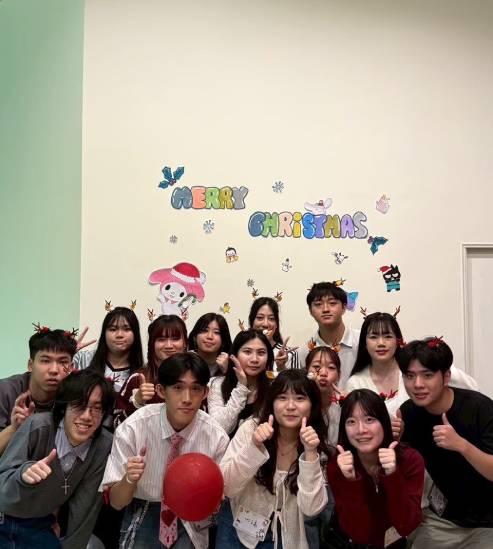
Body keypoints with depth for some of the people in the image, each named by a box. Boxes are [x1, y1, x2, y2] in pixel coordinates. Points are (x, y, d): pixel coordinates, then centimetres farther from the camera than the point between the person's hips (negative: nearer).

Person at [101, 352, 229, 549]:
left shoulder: (216, 437, -15)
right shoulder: (132, 429, -17)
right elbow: (116, 501, -9)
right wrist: (129, 479, -29)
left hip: (189, 519, 1)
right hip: (143, 517, 0)